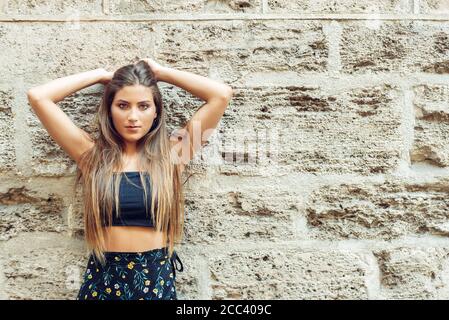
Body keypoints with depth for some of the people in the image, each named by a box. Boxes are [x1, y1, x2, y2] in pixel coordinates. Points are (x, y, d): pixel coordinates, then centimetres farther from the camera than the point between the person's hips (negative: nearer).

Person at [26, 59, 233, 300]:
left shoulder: (171, 153, -3)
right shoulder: (92, 154, -1)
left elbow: (222, 94, -8)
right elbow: (38, 97, -5)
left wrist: (160, 72, 0)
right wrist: (101, 75, 1)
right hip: (103, 277, 1)